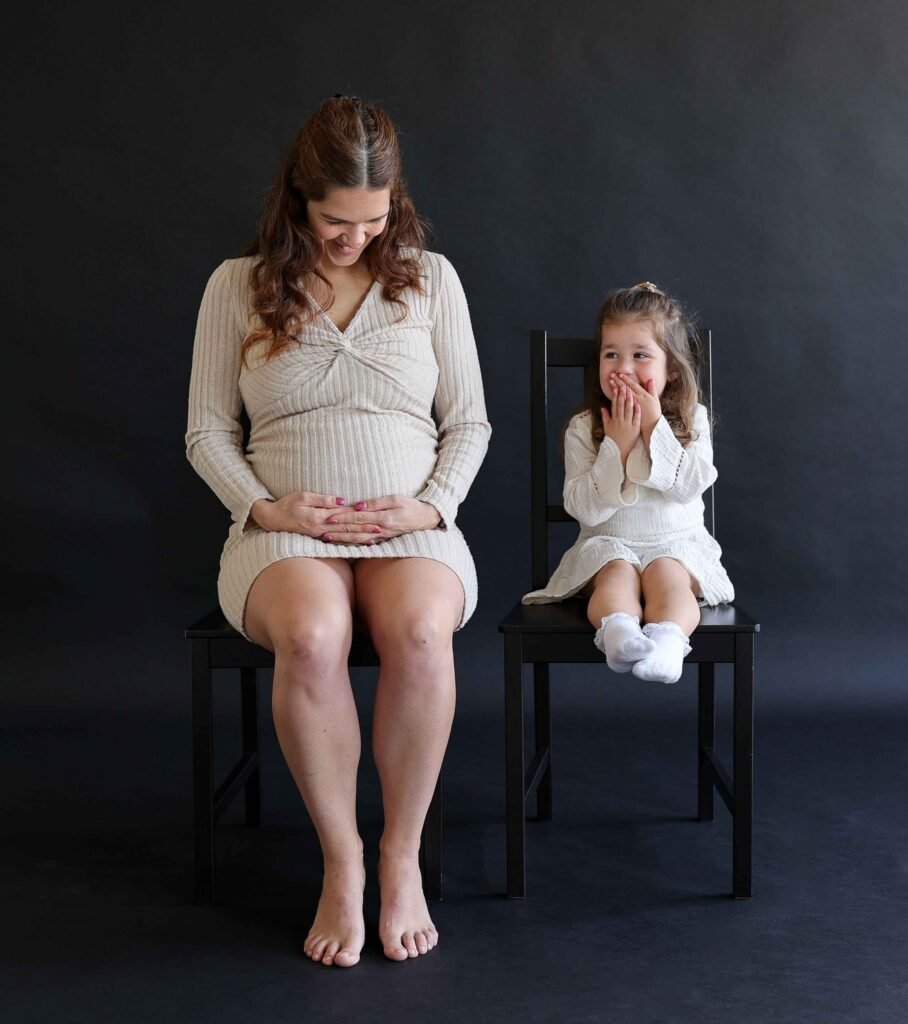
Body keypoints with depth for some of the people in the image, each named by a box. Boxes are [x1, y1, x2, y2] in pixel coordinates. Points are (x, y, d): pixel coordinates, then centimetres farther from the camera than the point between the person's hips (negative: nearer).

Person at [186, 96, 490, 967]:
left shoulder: (428, 277, 11)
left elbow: (469, 423, 13)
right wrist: (264, 507, -8)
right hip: (284, 531, 0)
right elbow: (207, 430, 10)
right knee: (310, 637, -37)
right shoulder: (238, 284, 8)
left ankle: (402, 854, -15)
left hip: (411, 528, 1)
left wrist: (432, 505, -6)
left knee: (419, 633, -36)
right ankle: (341, 862, -17)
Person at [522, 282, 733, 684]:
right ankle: (619, 631, -60)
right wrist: (617, 446, -15)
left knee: (667, 574, -33)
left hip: (676, 542, 0)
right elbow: (584, 508, -7)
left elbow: (691, 484, -11)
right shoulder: (583, 428, 2)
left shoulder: (691, 420, 5)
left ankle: (667, 637, -58)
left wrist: (655, 426, -14)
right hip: (608, 543, 0)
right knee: (617, 573, -33)